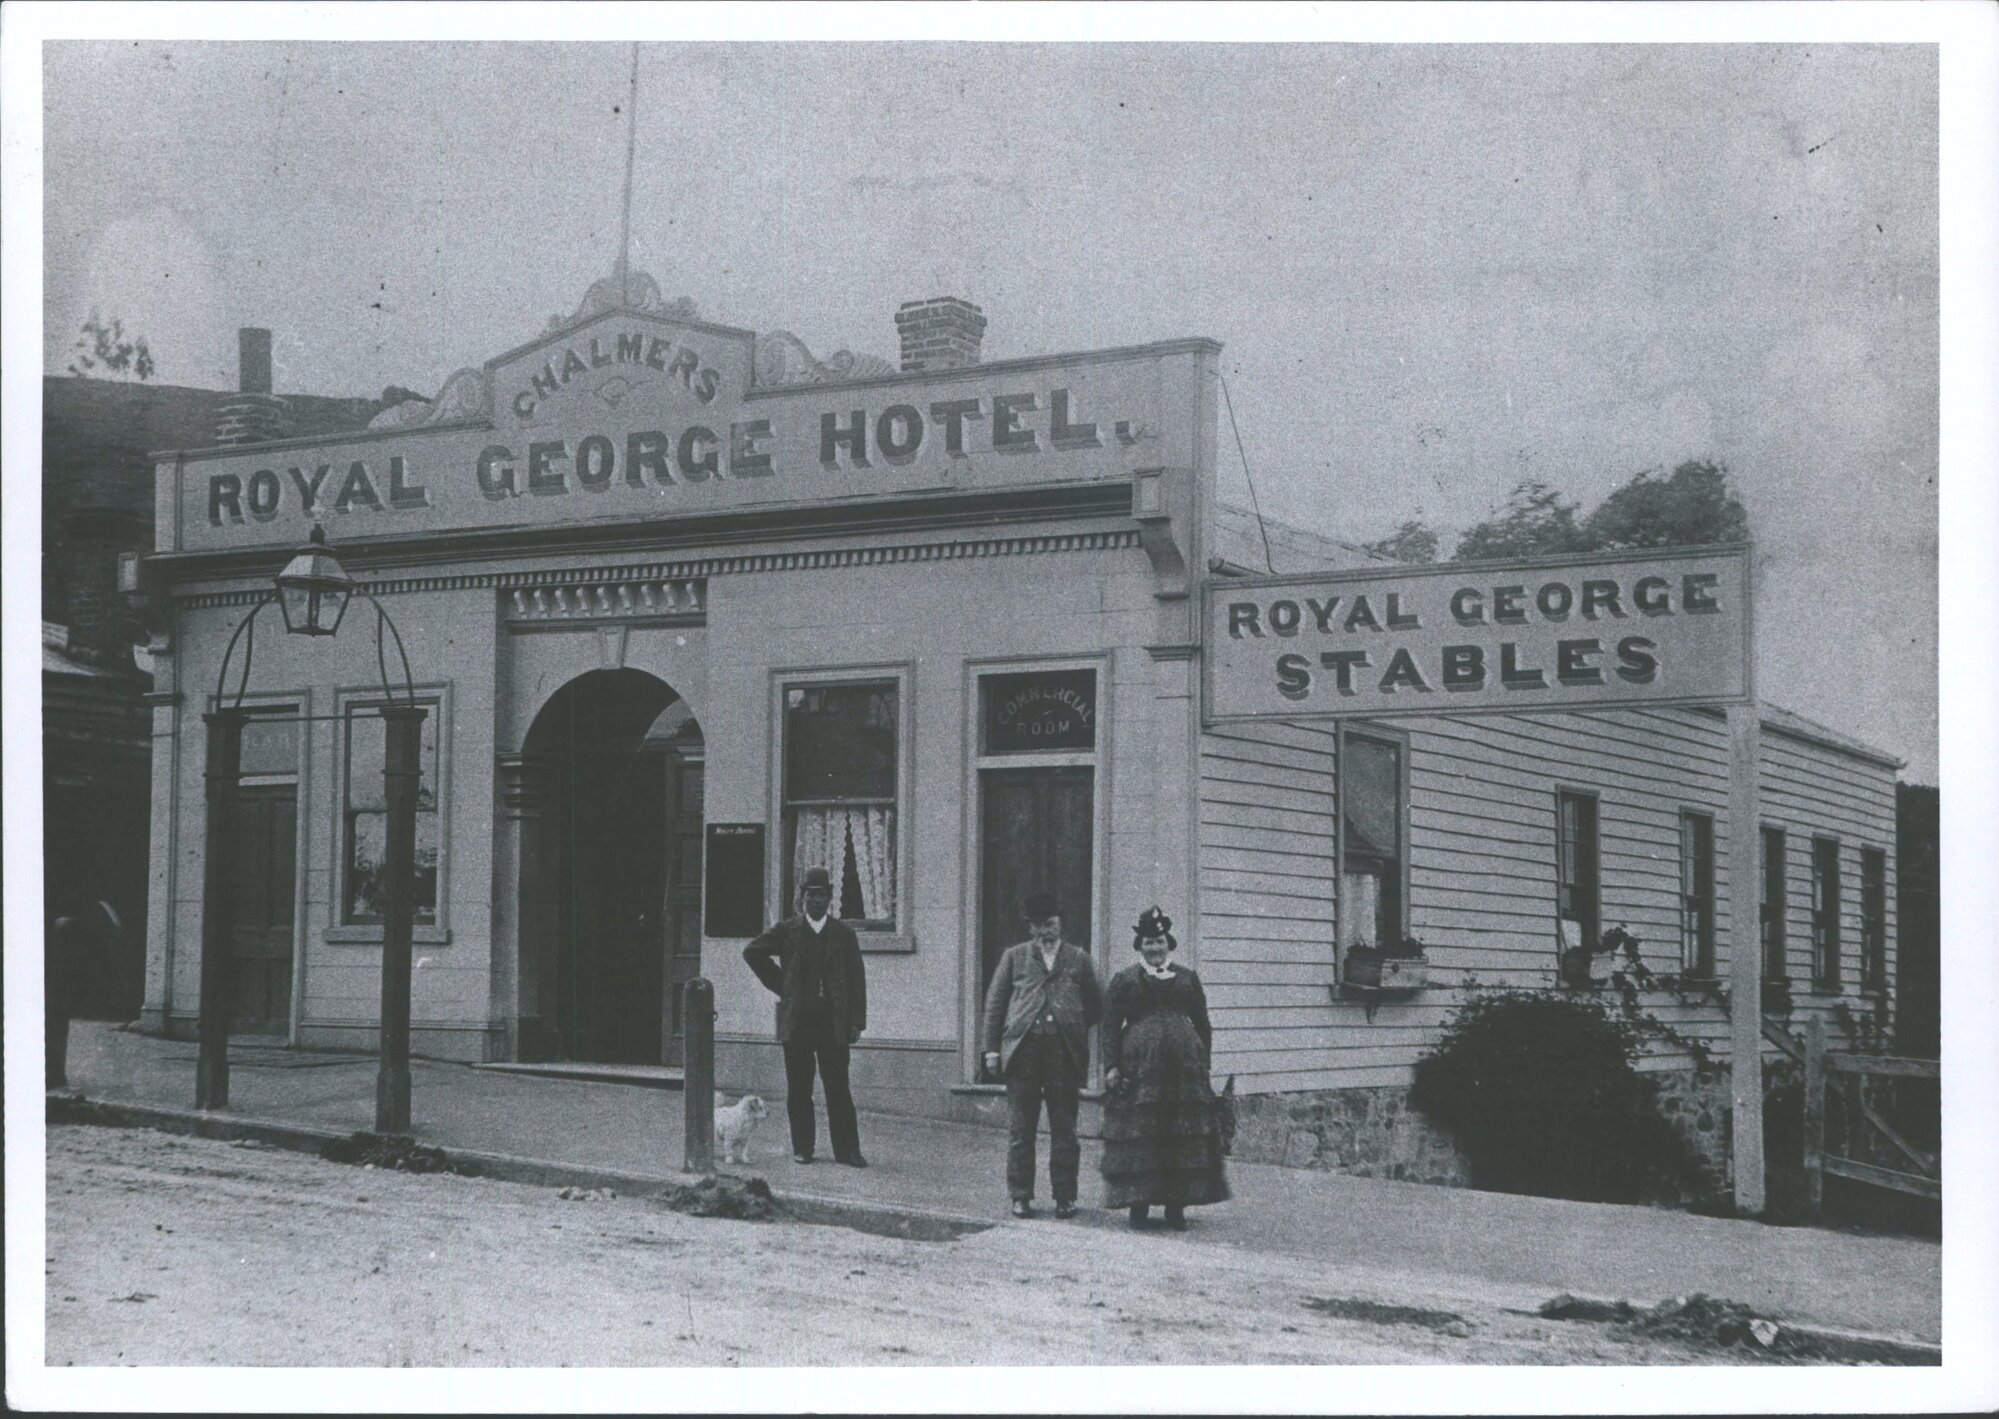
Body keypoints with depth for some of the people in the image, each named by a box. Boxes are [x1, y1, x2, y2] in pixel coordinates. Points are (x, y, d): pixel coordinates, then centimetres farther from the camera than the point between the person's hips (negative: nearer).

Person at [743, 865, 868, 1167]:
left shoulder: (843, 933, 7)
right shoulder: (787, 930, 6)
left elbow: (857, 979, 5)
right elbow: (752, 952, 13)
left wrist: (857, 1022, -2)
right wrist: (778, 985, 6)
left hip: (833, 1021, -1)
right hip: (796, 1021, 1)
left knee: (838, 1088, -3)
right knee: (798, 1089, 4)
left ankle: (847, 1150, 0)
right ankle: (802, 1149, 12)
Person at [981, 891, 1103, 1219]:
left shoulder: (1078, 959, 14)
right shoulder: (1014, 957, 13)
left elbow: (1096, 1006, 19)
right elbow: (994, 1003, 10)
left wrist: (1073, 1028, 10)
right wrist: (991, 1047, 3)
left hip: (1065, 1053, 0)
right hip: (1022, 1049, 0)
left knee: (1064, 1128, 2)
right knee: (1020, 1128, 2)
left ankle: (1065, 1196, 8)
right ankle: (1021, 1195, 9)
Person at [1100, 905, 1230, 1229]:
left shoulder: (1188, 978, 14)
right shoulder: (1124, 980, 7)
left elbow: (1203, 1024, 16)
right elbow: (1110, 1025, 3)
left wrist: (1203, 1063, 8)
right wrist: (1111, 1066, -7)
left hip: (1184, 1066, 2)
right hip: (1139, 1066, -2)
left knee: (1183, 1138, 1)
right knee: (1139, 1138, -2)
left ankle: (1176, 1207, 9)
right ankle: (1138, 1206, 5)